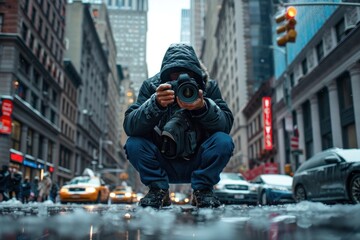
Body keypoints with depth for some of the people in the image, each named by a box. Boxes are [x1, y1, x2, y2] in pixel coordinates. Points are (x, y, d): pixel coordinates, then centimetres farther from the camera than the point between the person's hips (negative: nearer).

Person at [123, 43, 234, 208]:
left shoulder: (209, 87, -6)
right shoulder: (151, 87, -8)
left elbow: (226, 125, -17)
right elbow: (129, 126, -20)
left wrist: (203, 107, -37)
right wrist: (156, 103, -37)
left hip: (198, 166, 0)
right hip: (163, 166, 0)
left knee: (223, 141, -26)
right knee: (133, 144, -24)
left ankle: (202, 190, -3)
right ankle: (158, 189, -1)